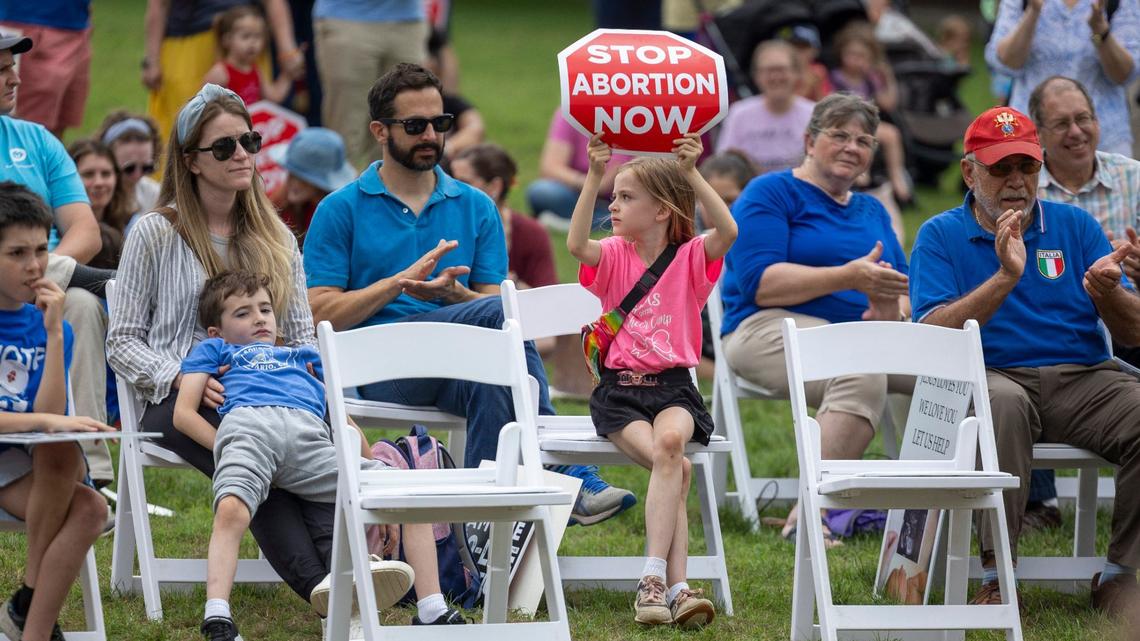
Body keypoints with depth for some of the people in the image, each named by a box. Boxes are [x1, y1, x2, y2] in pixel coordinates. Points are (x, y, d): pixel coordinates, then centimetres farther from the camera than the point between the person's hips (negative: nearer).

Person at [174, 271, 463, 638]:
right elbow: (183, 413, 19)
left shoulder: (304, 357, 45)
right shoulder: (212, 349, 36)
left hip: (310, 437, 3)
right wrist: (227, 451, 0)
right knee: (231, 511, -37)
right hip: (248, 424, -3)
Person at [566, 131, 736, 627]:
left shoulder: (691, 257, 5)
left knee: (670, 441, -34)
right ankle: (676, 585, -31)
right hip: (618, 389, 0)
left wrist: (691, 174, -24)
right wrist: (594, 176, -23)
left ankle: (655, 579, -36)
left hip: (673, 386, 0)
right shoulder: (615, 255, 8)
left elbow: (727, 232, -17)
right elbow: (576, 245, -15)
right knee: (676, 465, -26)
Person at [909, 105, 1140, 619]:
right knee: (1002, 403, -39)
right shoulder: (940, 237, 8)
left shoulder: (1075, 226, 13)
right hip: (990, 378, -3)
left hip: (1081, 380, 3)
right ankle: (996, 574, -33)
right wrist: (1005, 278, -19)